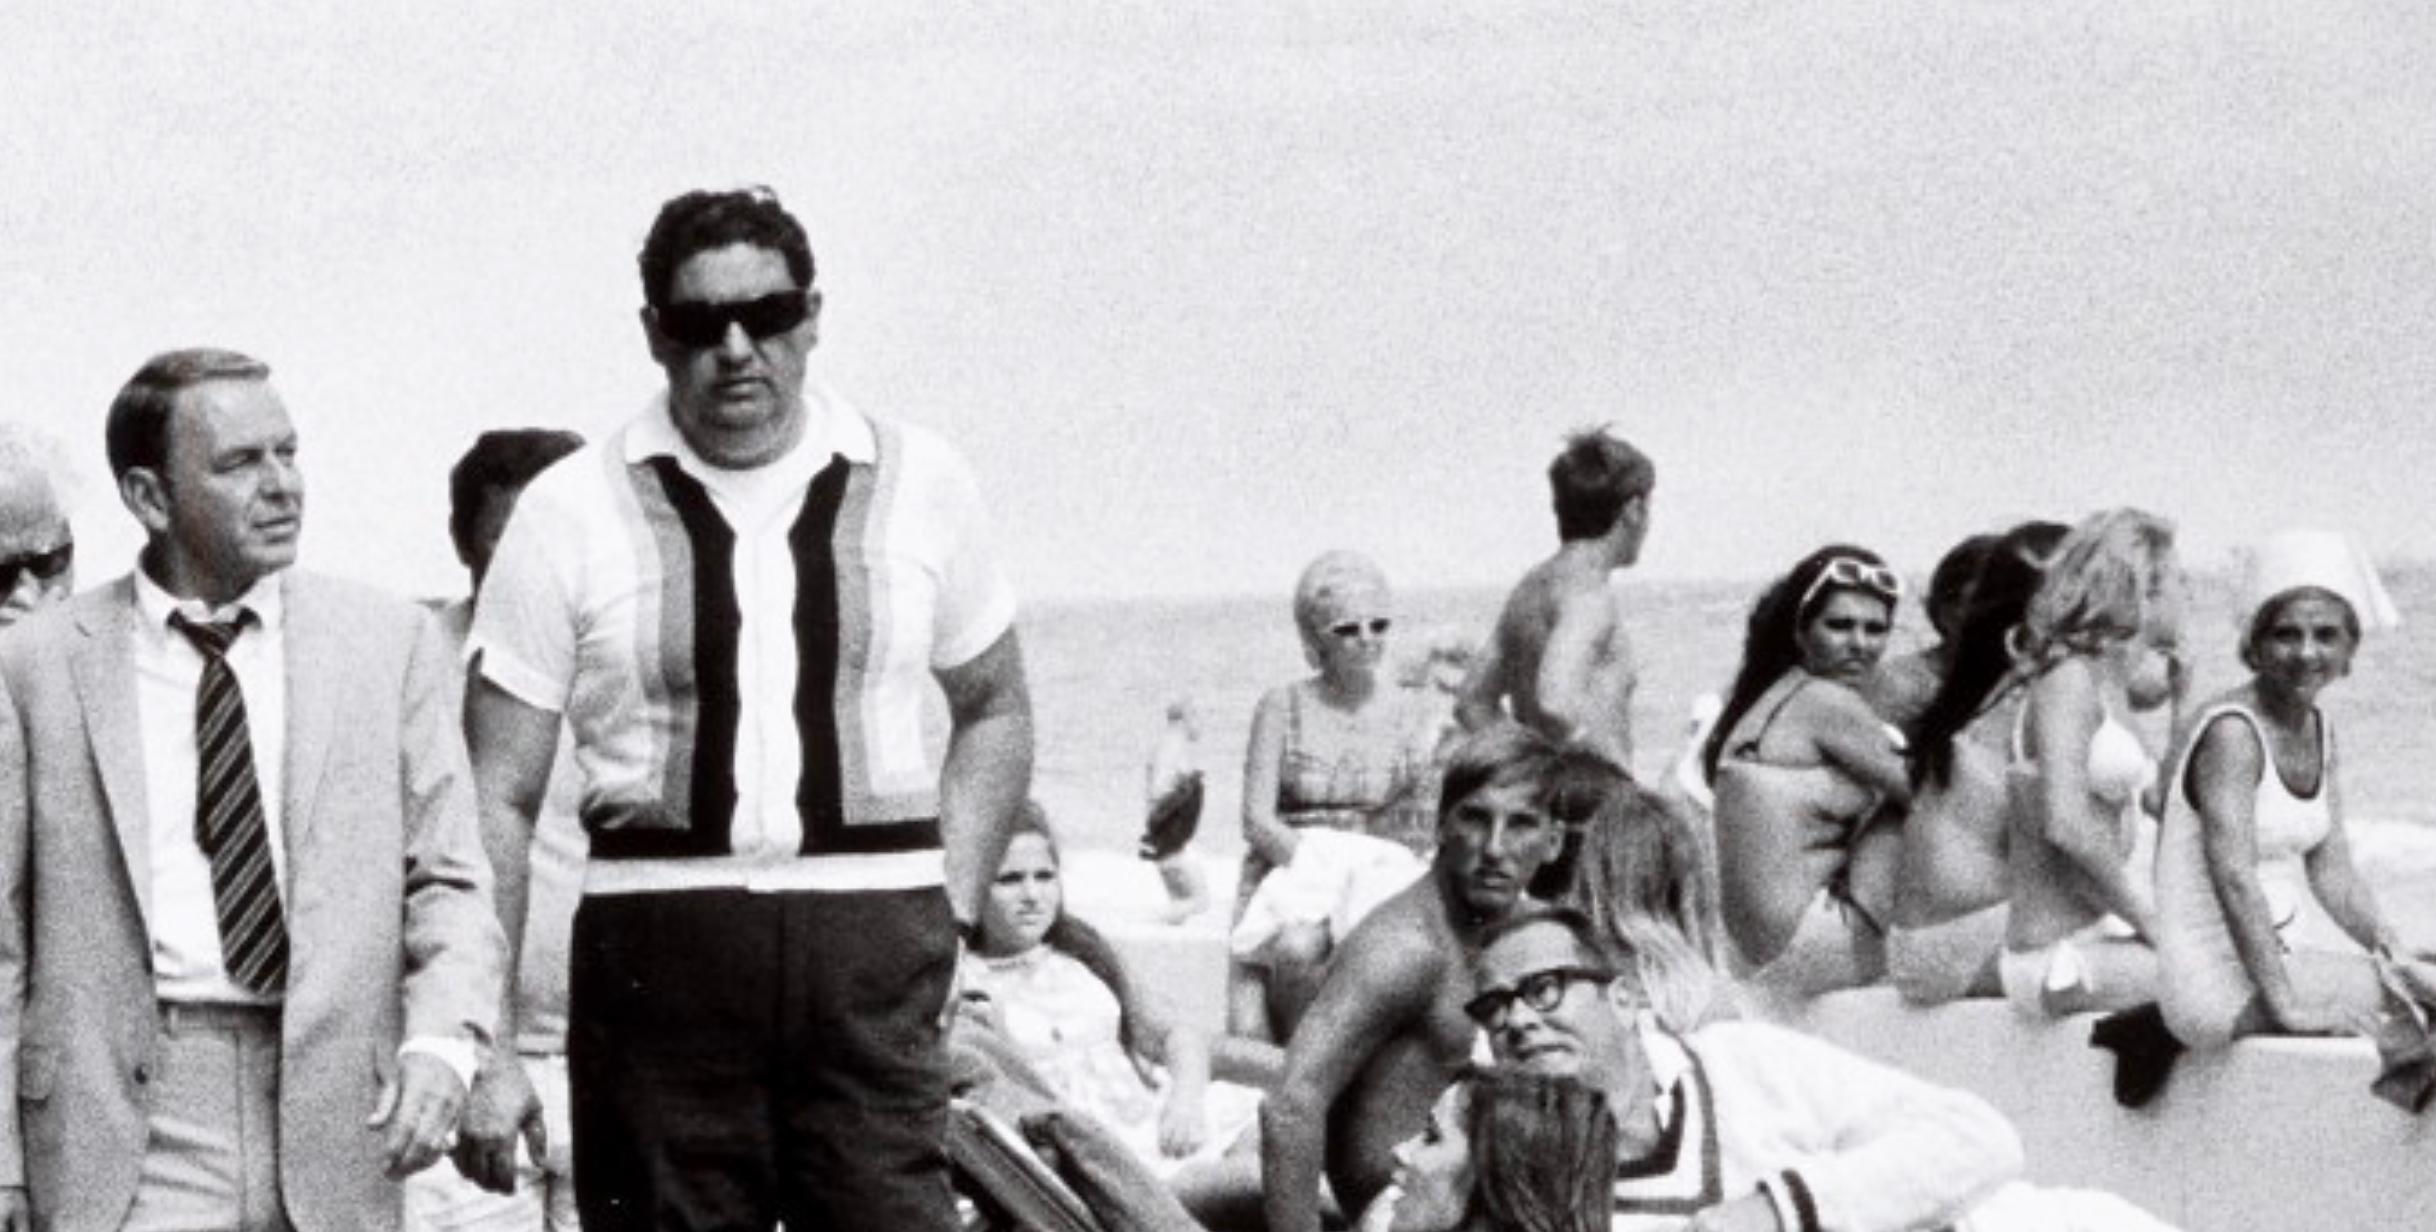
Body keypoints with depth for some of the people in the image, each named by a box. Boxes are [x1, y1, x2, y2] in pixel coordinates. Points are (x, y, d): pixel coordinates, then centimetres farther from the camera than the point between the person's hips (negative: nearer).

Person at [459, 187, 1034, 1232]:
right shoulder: (570, 512, 4)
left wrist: (947, 912, 9)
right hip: (656, 950, 0)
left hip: (870, 954, 1)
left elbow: (994, 710, 23)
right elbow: (497, 800, 3)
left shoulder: (919, 486, 10)